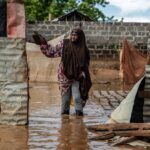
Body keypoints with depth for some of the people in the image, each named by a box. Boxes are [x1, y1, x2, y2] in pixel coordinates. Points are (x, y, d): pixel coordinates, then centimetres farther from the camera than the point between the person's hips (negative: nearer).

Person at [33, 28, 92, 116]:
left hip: (77, 78, -1)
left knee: (77, 97, -10)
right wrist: (43, 43, -4)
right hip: (65, 76, 1)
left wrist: (82, 73, -7)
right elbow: (51, 52, 3)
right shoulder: (64, 44, -2)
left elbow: (86, 64, 7)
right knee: (65, 99, 8)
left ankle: (79, 115, 4)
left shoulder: (83, 49, -2)